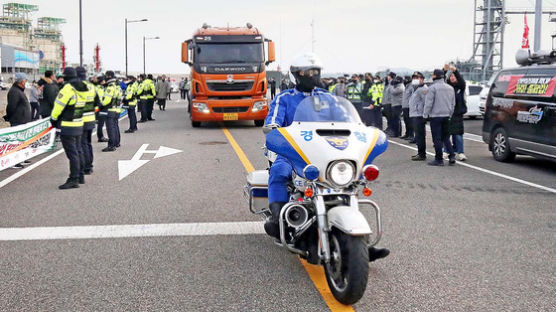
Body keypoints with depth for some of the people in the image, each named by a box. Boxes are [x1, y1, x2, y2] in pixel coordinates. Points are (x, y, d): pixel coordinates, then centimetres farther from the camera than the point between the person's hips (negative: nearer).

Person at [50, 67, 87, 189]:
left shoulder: (67, 89, -17)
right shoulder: (82, 88, 7)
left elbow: (58, 106, -12)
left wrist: (53, 119, 4)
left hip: (67, 127, -8)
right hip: (79, 124, 8)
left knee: (72, 153, -6)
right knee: (78, 151, 17)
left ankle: (74, 179, -5)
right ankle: (80, 176, 25)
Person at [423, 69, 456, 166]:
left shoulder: (433, 87, -13)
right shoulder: (450, 88, 10)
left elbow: (428, 103, -14)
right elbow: (453, 104, 15)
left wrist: (425, 114, -4)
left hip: (435, 116, -6)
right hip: (446, 116, 6)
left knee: (437, 139, -1)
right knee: (446, 137, 16)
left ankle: (439, 159, 3)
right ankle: (452, 156, 5)